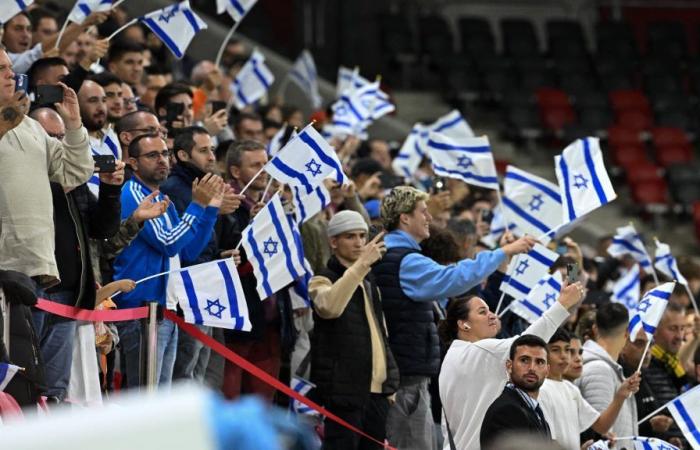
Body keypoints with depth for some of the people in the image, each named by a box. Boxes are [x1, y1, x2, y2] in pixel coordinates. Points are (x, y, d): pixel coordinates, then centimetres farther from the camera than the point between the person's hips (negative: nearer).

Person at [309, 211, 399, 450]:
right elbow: (329, 307, -29)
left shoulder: (370, 282, 19)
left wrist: (390, 383, 18)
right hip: (344, 389, -7)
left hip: (377, 389, 7)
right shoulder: (323, 280, -5)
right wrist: (361, 264, -33)